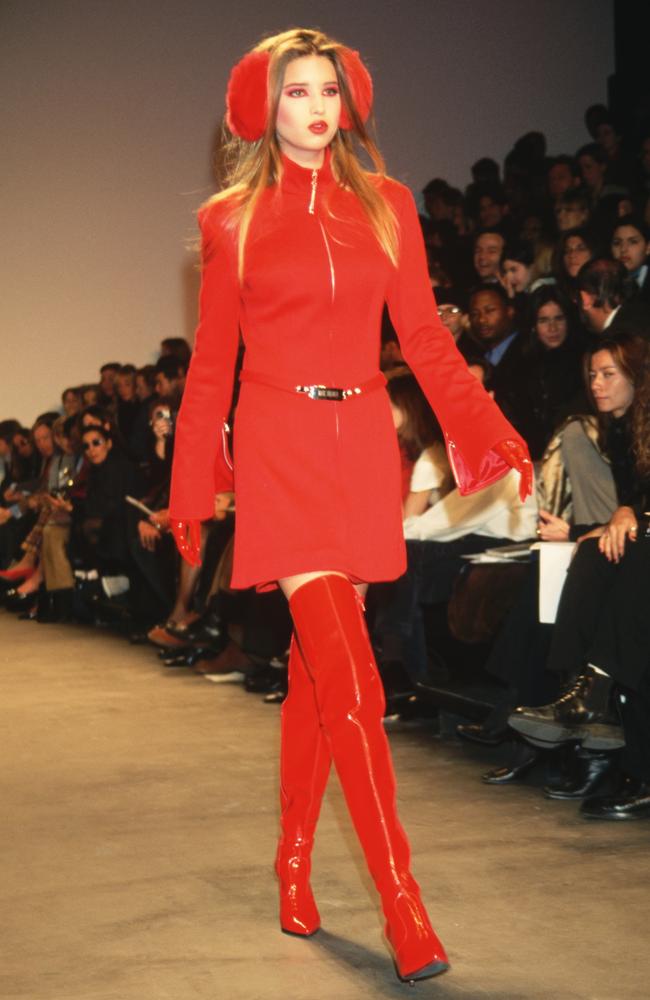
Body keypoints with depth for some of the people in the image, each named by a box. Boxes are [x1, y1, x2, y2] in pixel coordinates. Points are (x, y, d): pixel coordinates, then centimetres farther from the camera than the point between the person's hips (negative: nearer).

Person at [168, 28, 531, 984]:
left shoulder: (387, 205, 10)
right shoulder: (232, 220, 6)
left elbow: (427, 340, 5)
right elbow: (211, 366, 9)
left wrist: (490, 434, -9)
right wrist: (192, 490, 9)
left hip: (362, 446, 3)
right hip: (277, 446, -2)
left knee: (317, 665, 8)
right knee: (348, 676, -14)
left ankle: (295, 859, 24)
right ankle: (403, 903, -15)